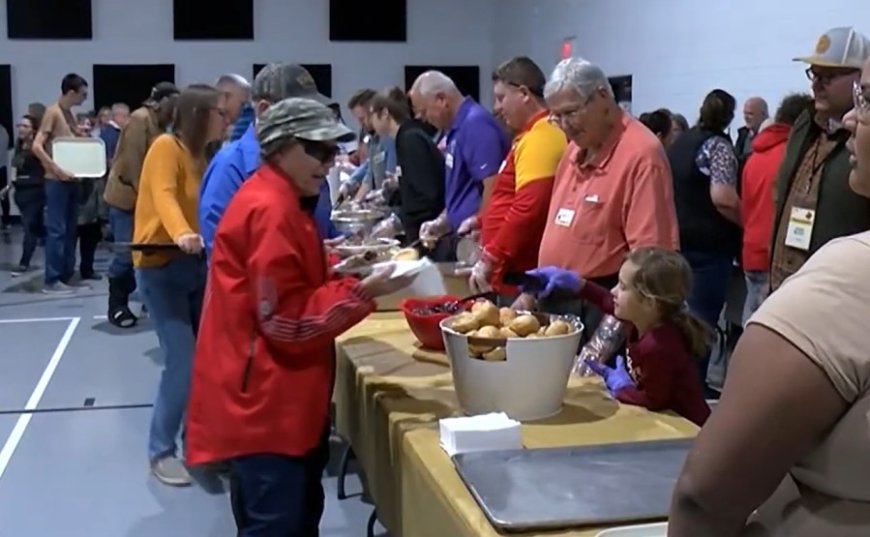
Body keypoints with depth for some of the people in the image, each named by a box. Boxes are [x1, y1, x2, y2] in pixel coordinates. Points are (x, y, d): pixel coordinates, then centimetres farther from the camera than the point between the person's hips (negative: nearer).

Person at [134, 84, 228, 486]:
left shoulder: (200, 155, 14)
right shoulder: (166, 147, -12)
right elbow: (164, 197, -28)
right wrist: (181, 234, -46)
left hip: (195, 264, 8)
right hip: (162, 267, -8)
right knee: (182, 362, -11)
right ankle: (161, 451, 3)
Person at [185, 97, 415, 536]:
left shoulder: (277, 201, 13)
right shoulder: (272, 211, -20)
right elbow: (288, 320, -21)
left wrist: (342, 272, 7)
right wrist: (363, 292, -20)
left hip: (274, 399, 11)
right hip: (265, 404, -11)